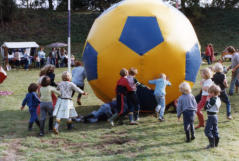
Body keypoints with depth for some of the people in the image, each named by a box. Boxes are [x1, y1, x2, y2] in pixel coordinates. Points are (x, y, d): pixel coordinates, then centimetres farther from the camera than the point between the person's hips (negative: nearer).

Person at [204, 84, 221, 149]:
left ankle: (212, 143, -4)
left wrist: (207, 100, -9)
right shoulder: (218, 99, 7)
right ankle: (216, 143, 21)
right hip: (215, 116, 10)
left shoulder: (212, 100, -21)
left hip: (211, 117, -10)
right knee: (215, 130, 15)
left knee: (207, 130, -5)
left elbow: (206, 107, -19)